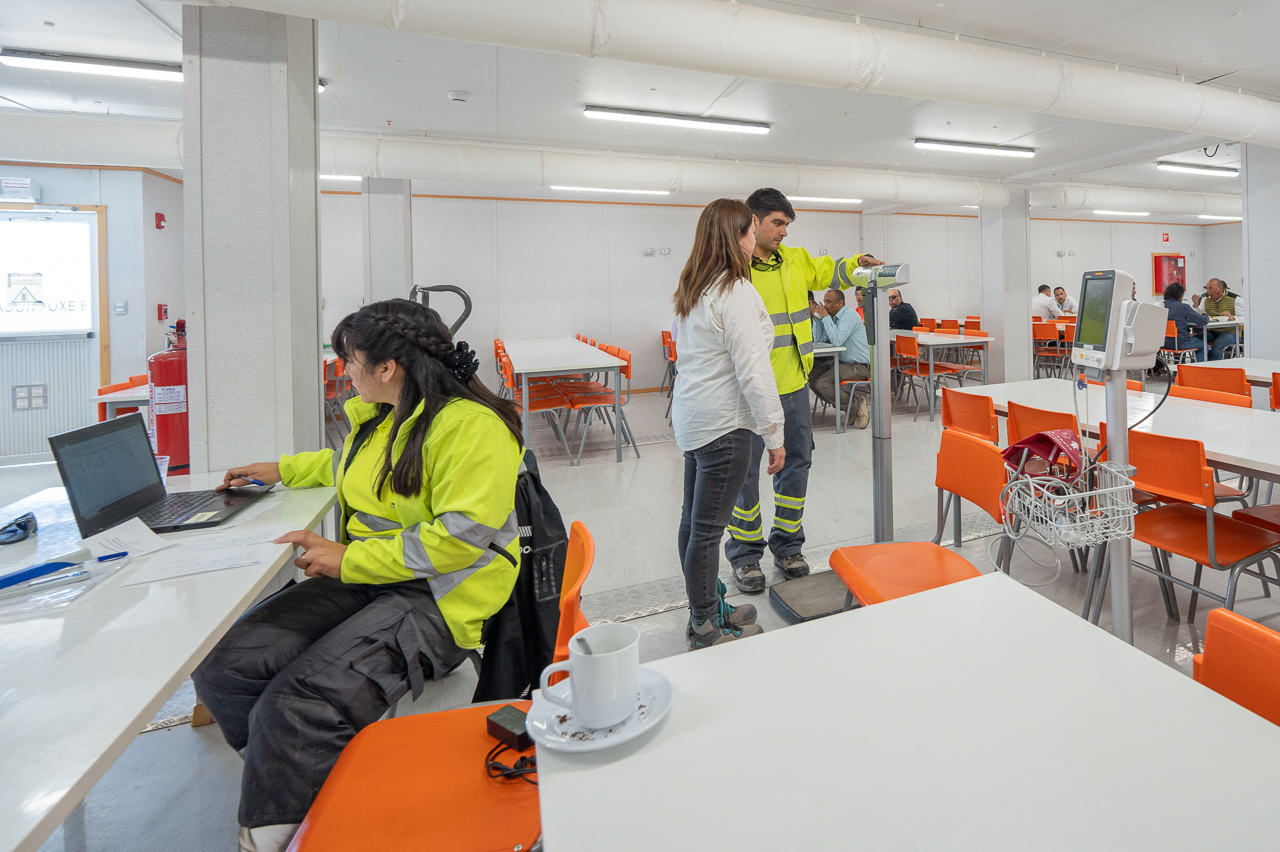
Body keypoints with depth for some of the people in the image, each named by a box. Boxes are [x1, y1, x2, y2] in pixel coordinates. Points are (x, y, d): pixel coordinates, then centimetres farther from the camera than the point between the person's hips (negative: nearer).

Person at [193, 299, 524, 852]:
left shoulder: (473, 427, -16)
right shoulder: (379, 415, 14)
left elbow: (459, 538, -22)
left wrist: (349, 559, -18)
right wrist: (283, 470, 32)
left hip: (435, 598, -9)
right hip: (361, 580, 9)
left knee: (296, 707, -25)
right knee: (222, 668, -7)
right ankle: (309, 785, 10)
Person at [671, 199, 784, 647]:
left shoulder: (692, 289, 12)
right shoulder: (738, 293, -16)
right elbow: (752, 371, -19)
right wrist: (775, 435, -13)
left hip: (692, 417, 10)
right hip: (723, 424, -9)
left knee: (694, 522, 16)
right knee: (707, 528, 1)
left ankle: (706, 609, 33)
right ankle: (706, 629, 16)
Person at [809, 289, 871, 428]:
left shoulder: (849, 316, -15)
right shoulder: (833, 317, 13)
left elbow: (837, 340, -28)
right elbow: (818, 340, 12)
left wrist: (825, 317, -20)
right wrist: (817, 318, 2)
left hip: (859, 366, -9)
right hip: (842, 362, 10)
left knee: (822, 383, -25)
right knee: (811, 378, -2)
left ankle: (856, 403, -10)